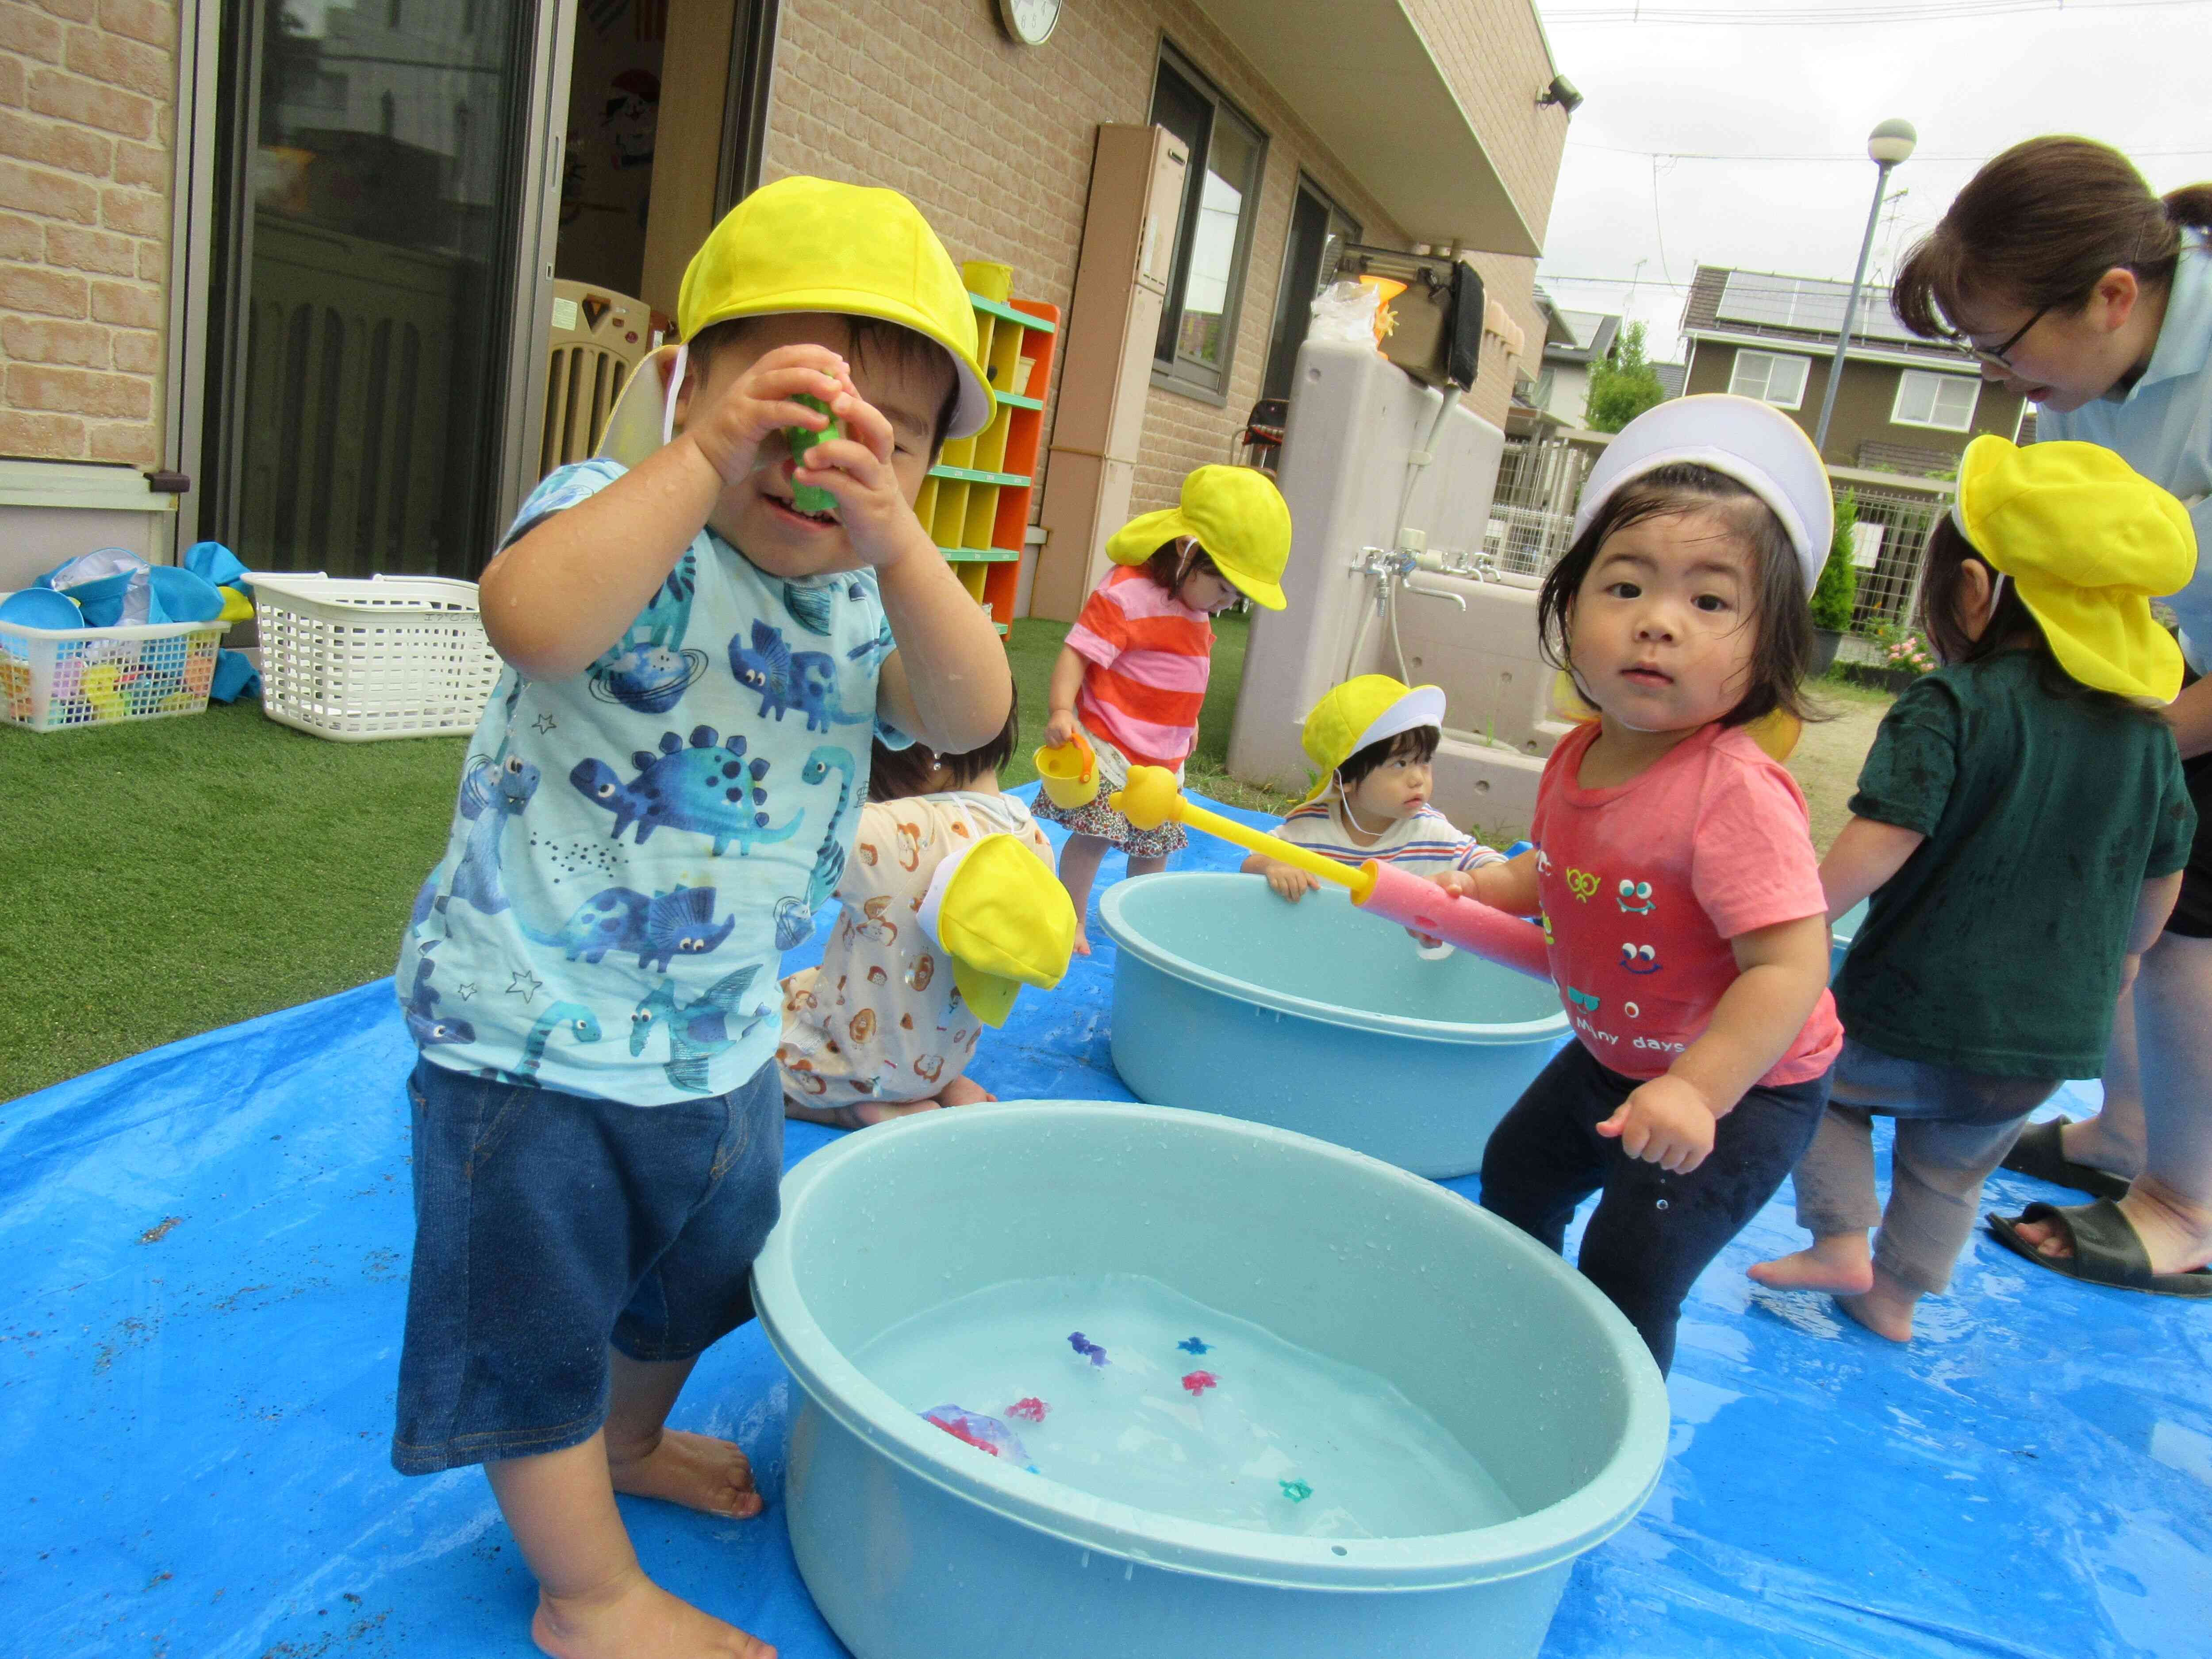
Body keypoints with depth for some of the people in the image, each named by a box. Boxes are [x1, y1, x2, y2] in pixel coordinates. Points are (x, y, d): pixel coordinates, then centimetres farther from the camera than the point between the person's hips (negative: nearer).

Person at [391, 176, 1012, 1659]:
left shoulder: (864, 594, -1)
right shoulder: (624, 523, -19)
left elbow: (968, 716, -19)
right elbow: (535, 621, -41)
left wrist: (896, 542, -33)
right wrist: (703, 456, -39)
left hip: (723, 1033, 7)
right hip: (534, 1031, -6)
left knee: (696, 1275, 29)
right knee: (540, 1327, 11)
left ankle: (632, 1444, 59)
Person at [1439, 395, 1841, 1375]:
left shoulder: (1735, 793, -34)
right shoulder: (1576, 759, -9)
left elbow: (1790, 966, -36)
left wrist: (1696, 1090, -42)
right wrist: (1476, 888, 0)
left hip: (1741, 1085, -9)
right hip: (1611, 1055, 9)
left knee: (1629, 1272, -9)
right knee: (1516, 1173, 25)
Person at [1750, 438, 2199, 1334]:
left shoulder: (1950, 704, -17)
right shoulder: (2147, 729, 3)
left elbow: (1882, 842, -25)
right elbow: (2163, 878, 13)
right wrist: (2121, 956, 31)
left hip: (1919, 1009, -5)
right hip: (2058, 1030, 6)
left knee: (1824, 1083, 22)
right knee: (1953, 1168, 23)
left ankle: (1841, 1240, 16)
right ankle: (1895, 1295, 35)